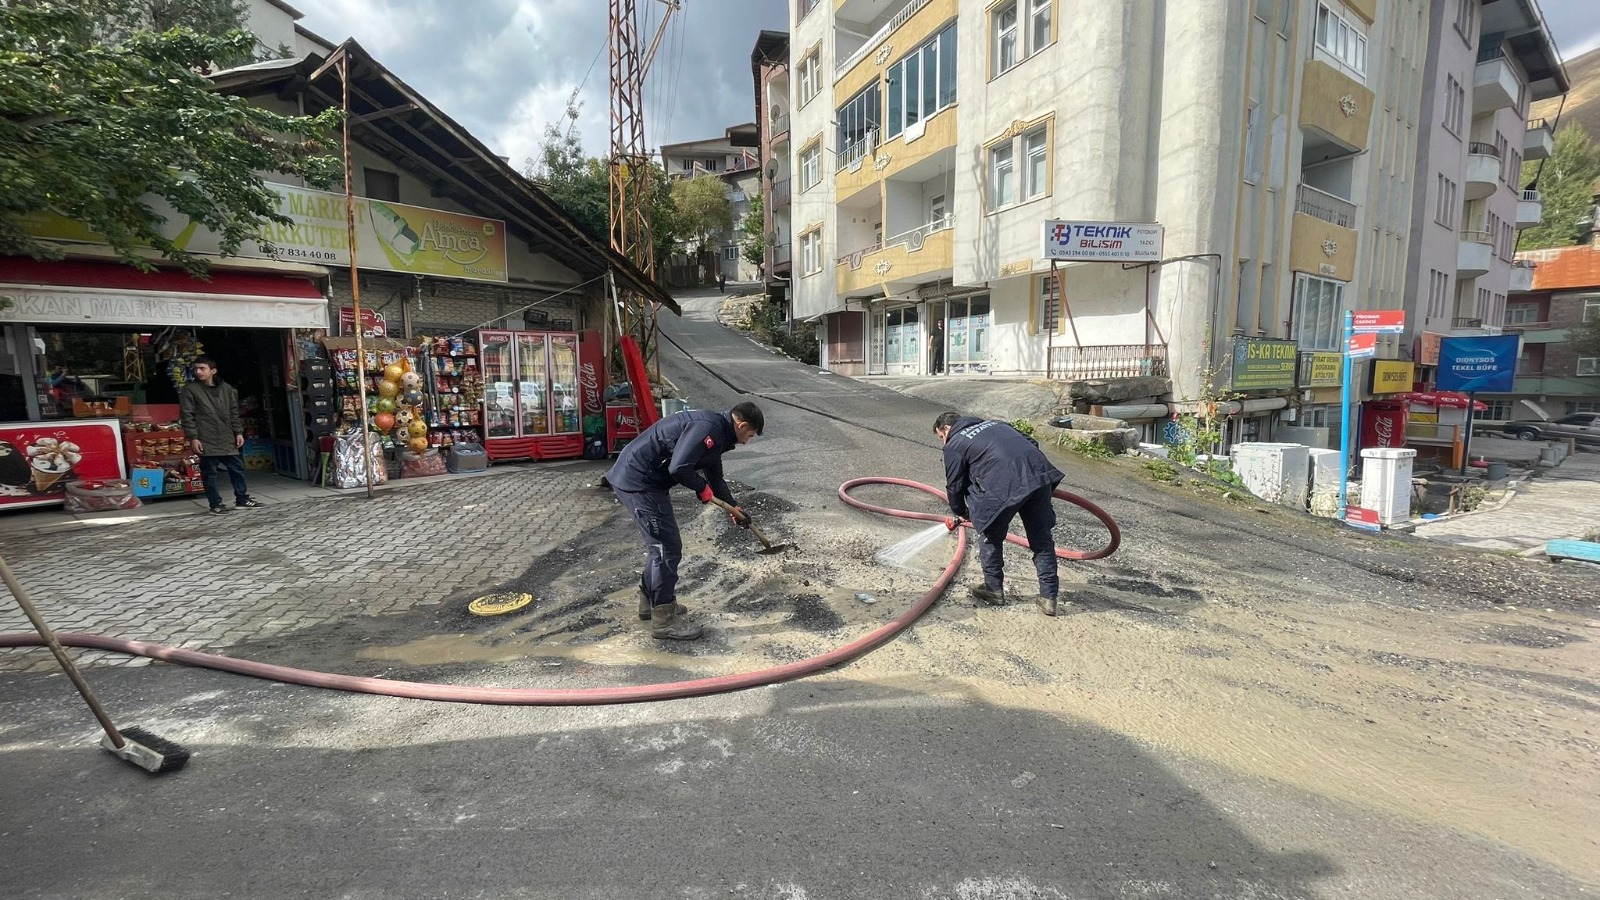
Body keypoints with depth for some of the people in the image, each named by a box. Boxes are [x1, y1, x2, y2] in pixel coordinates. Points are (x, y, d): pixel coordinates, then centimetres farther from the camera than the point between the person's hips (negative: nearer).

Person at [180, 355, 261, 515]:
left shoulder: (226, 388, 10)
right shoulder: (190, 390, -3)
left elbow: (234, 413, 14)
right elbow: (187, 416, -5)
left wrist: (238, 432, 9)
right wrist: (193, 437, -11)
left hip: (227, 439, 4)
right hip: (206, 440, -4)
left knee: (237, 468, 9)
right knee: (210, 472, 2)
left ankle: (242, 499, 19)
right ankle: (215, 503, 11)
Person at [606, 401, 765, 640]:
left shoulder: (716, 433, 15)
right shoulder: (708, 428, -18)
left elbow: (715, 476, 30)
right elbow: (679, 467, -27)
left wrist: (732, 506, 29)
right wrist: (702, 488, -10)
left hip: (631, 477, 11)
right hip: (639, 482, -11)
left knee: (660, 543, 22)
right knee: (668, 547, -3)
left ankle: (650, 600, 38)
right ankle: (663, 620, 7)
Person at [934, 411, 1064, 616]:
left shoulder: (954, 445, 13)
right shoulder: (994, 424, 32)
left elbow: (954, 485, 15)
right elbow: (1031, 443, 27)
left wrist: (960, 512, 32)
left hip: (1004, 486, -6)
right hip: (1039, 474, 6)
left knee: (991, 537, 17)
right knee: (1042, 539, 15)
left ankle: (994, 590, 27)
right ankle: (1049, 597, 19)